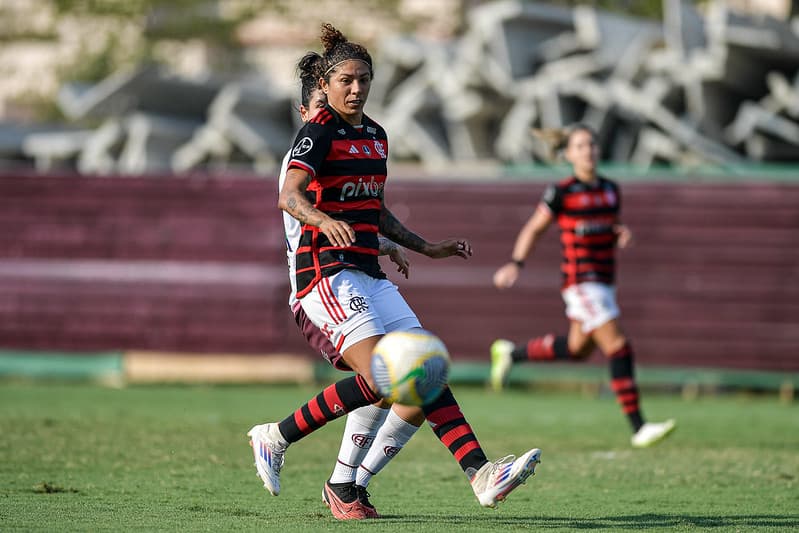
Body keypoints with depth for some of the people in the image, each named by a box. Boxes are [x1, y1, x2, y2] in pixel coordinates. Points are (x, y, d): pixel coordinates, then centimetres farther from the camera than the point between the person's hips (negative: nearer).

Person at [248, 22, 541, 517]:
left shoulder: (376, 136, 18)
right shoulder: (319, 132, -8)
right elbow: (289, 195, -24)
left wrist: (427, 248, 26)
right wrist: (325, 221, -44)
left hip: (369, 276, 8)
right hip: (328, 271, -8)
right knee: (379, 377, -22)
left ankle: (482, 475, -12)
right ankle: (277, 436, -8)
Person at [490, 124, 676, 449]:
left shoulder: (610, 190, 10)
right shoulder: (561, 193, -8)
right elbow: (534, 229, 1)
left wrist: (622, 234, -2)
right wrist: (516, 264, -7)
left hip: (604, 280, 8)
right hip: (581, 282, -8)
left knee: (578, 349, 19)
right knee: (617, 346, -14)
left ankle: (509, 353, 39)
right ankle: (639, 429, -13)